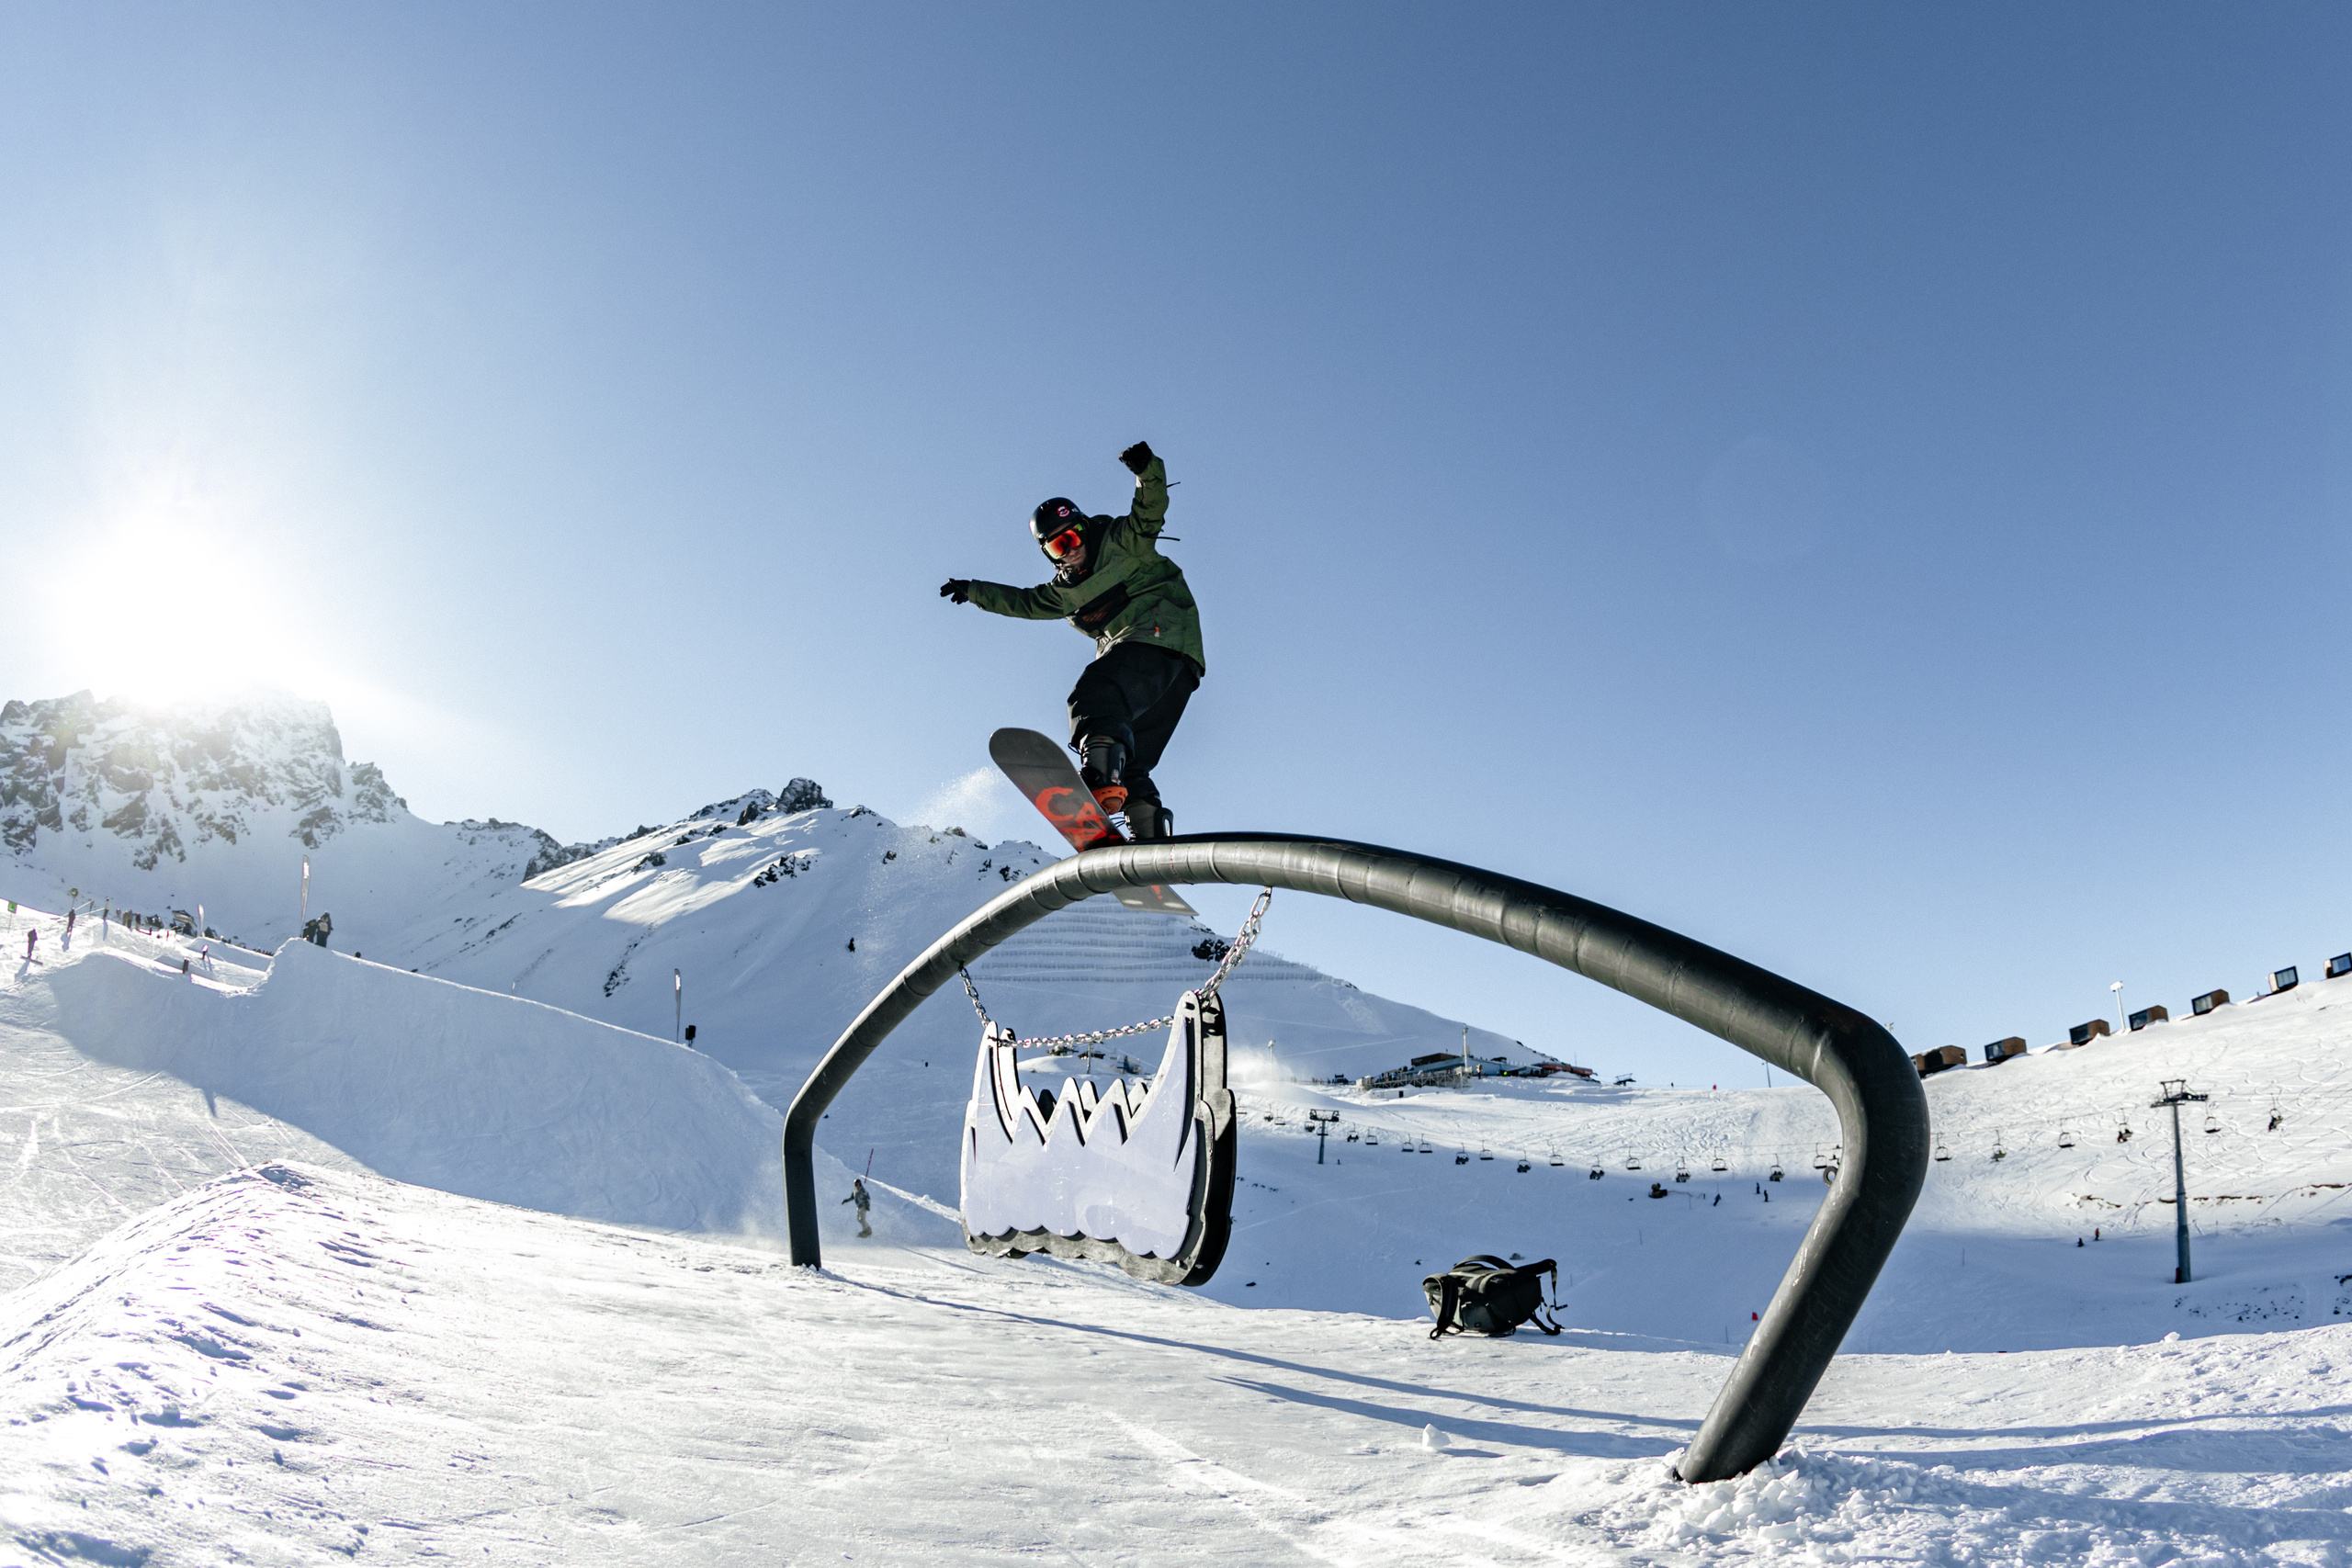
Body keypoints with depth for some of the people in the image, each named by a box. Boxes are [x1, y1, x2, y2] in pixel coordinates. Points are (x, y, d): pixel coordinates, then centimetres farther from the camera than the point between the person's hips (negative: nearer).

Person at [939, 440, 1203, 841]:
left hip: (1161, 639, -9)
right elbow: (1023, 602, 40)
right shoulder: (1065, 590, 26)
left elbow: (1149, 512, -9)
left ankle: (1101, 777, -57)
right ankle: (1153, 841, -2)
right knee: (1132, 768, 2)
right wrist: (972, 591, 44)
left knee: (1095, 692, -33)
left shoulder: (1121, 543, 7)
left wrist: (1148, 471, -26)